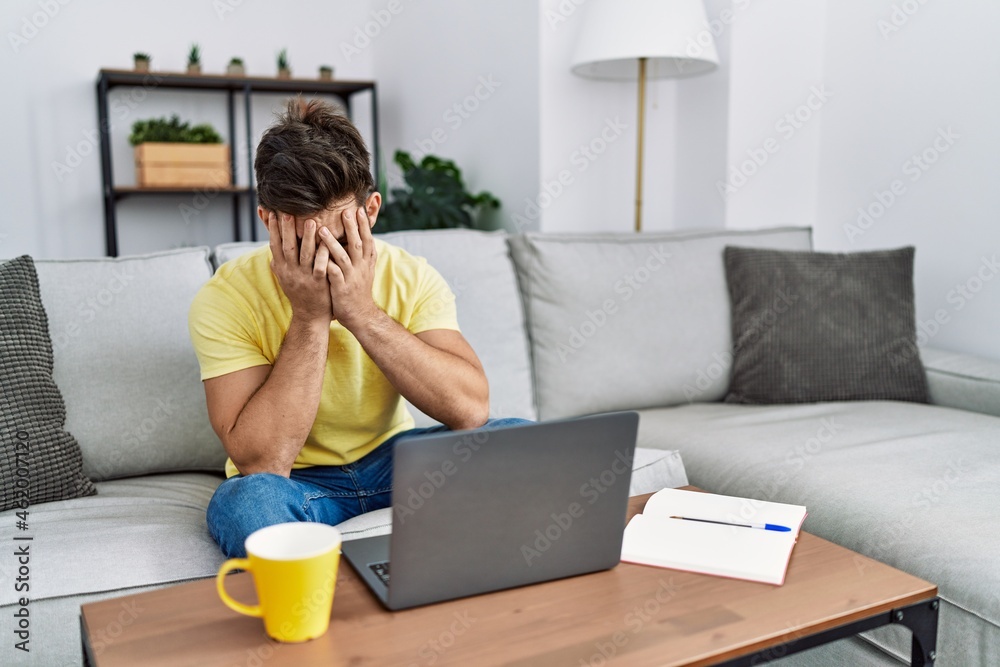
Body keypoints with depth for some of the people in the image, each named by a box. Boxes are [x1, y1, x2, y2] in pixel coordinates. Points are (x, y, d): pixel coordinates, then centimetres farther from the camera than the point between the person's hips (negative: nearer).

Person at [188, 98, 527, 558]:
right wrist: (309, 317, -30)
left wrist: (363, 312, -30)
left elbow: (471, 411, -25)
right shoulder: (226, 298, -18)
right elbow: (260, 462, -27)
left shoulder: (413, 278, -11)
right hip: (295, 481, -2)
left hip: (392, 460, 3)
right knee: (244, 503, -37)